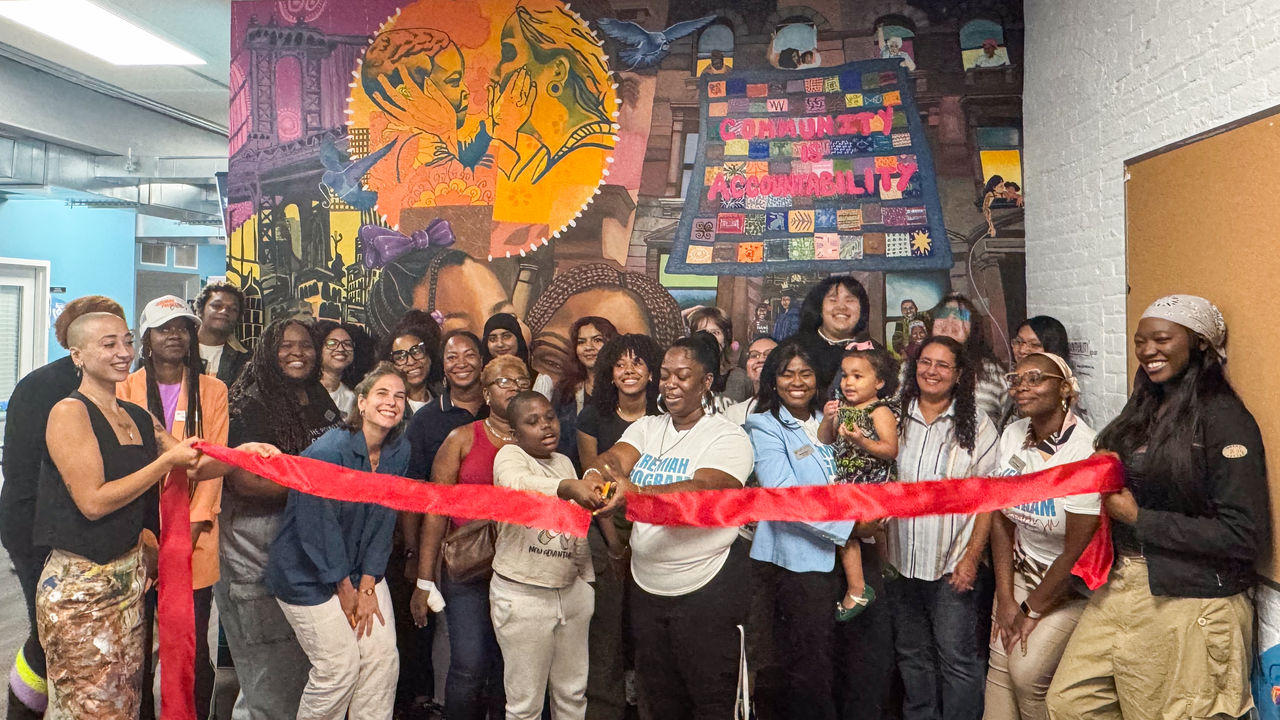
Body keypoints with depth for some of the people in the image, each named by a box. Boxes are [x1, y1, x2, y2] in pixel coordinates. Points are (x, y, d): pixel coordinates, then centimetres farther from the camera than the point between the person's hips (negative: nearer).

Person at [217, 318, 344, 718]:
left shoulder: (322, 401, 11)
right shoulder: (251, 406, -9)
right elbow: (243, 482, -19)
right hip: (256, 548, -6)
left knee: (306, 661, 12)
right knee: (269, 668, 2)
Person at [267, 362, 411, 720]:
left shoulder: (399, 452, -4)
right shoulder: (328, 451, -24)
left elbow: (384, 521, -2)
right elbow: (318, 529, -20)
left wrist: (367, 586, -5)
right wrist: (345, 589, -11)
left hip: (364, 569, 6)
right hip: (308, 574, -6)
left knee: (383, 655, 3)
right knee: (339, 667, -4)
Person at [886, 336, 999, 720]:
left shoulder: (976, 424, -2)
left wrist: (971, 558, -10)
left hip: (952, 565, -3)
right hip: (900, 561, 3)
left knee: (957, 659, 1)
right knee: (912, 656, 15)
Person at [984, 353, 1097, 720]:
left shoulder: (1084, 452, -25)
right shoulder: (1011, 437, -5)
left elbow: (1077, 552, -20)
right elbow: (1000, 520, 1)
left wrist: (1031, 610, -9)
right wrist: (1005, 599, -1)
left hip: (1071, 584, -5)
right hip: (1020, 571, 5)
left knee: (1027, 672, -10)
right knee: (1000, 667, 3)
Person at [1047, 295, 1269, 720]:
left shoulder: (1224, 418, -13)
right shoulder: (1144, 408, 10)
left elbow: (1246, 535, -19)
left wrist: (1137, 518, -15)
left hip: (1188, 605, -7)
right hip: (1121, 589, 7)